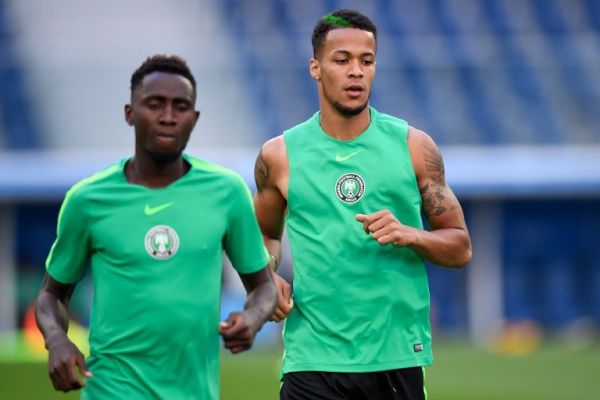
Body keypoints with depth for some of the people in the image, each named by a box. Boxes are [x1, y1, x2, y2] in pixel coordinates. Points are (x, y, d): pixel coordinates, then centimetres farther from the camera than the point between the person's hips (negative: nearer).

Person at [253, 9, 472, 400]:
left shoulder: (414, 146, 4)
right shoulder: (280, 156, 4)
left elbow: (460, 247, 7)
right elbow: (265, 234, 20)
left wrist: (409, 235, -12)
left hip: (397, 357, 1)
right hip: (313, 362, -1)